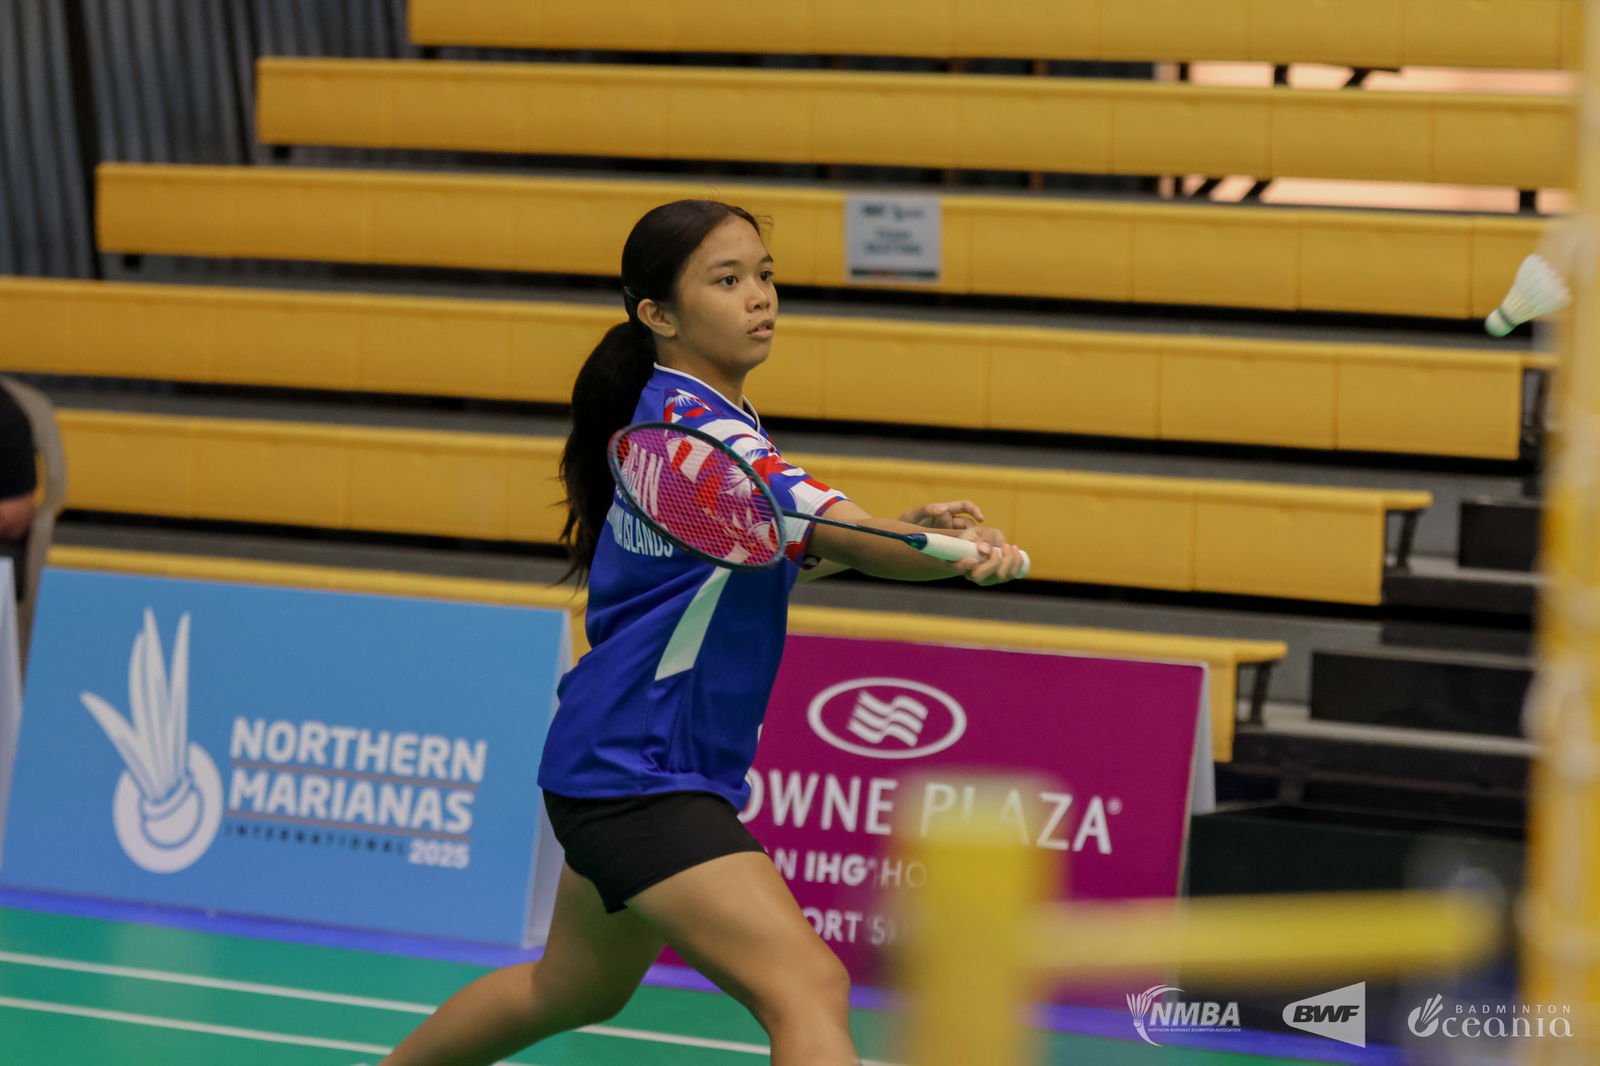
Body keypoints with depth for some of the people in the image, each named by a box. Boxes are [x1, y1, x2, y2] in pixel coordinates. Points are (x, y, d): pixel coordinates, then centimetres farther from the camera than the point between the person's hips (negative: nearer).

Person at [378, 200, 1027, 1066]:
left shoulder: (672, 414, 11)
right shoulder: (695, 427, -19)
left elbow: (769, 557, 24)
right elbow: (851, 539, -31)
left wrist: (914, 530, 9)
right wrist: (967, 551, -49)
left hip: (613, 762, 11)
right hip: (640, 775, -11)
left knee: (574, 992, 31)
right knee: (808, 989, -24)